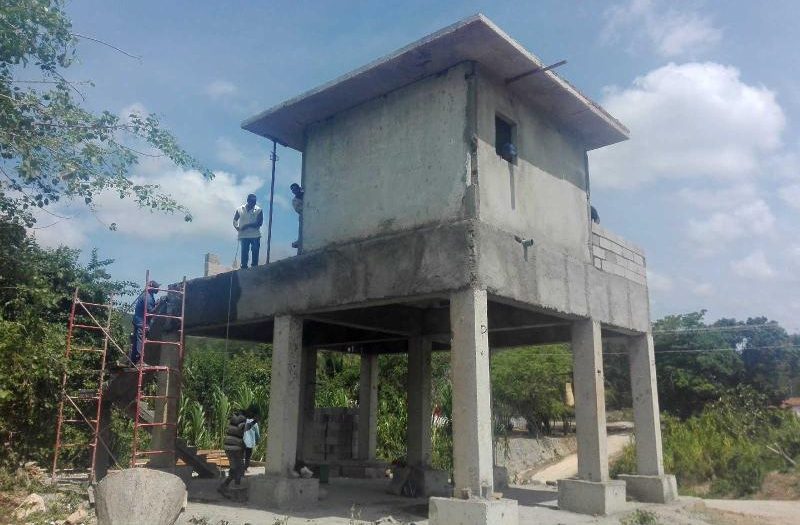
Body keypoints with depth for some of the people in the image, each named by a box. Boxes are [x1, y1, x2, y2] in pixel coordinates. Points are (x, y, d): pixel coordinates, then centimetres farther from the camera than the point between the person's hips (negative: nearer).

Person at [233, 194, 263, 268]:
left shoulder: (258, 210, 0)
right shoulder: (240, 209, 6)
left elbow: (259, 223, -8)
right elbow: (235, 221, 15)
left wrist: (248, 225, -16)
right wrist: (237, 228, -6)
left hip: (255, 235, -1)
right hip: (244, 235, 1)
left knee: (255, 252, -2)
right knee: (244, 252, 0)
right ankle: (244, 267, 3)